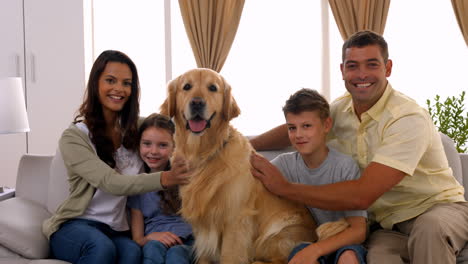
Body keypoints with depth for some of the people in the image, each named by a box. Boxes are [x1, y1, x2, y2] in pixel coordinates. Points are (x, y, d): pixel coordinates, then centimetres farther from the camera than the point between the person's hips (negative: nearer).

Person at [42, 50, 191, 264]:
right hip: (75, 226, -3)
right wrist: (164, 179, -38)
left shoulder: (137, 130, 6)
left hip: (118, 230, 3)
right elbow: (111, 183, -22)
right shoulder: (73, 137, -9)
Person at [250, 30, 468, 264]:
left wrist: (285, 188, -25)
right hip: (388, 223, 3)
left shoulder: (409, 119, -23)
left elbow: (362, 196, -30)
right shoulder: (341, 109, -1)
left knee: (430, 226, -39)